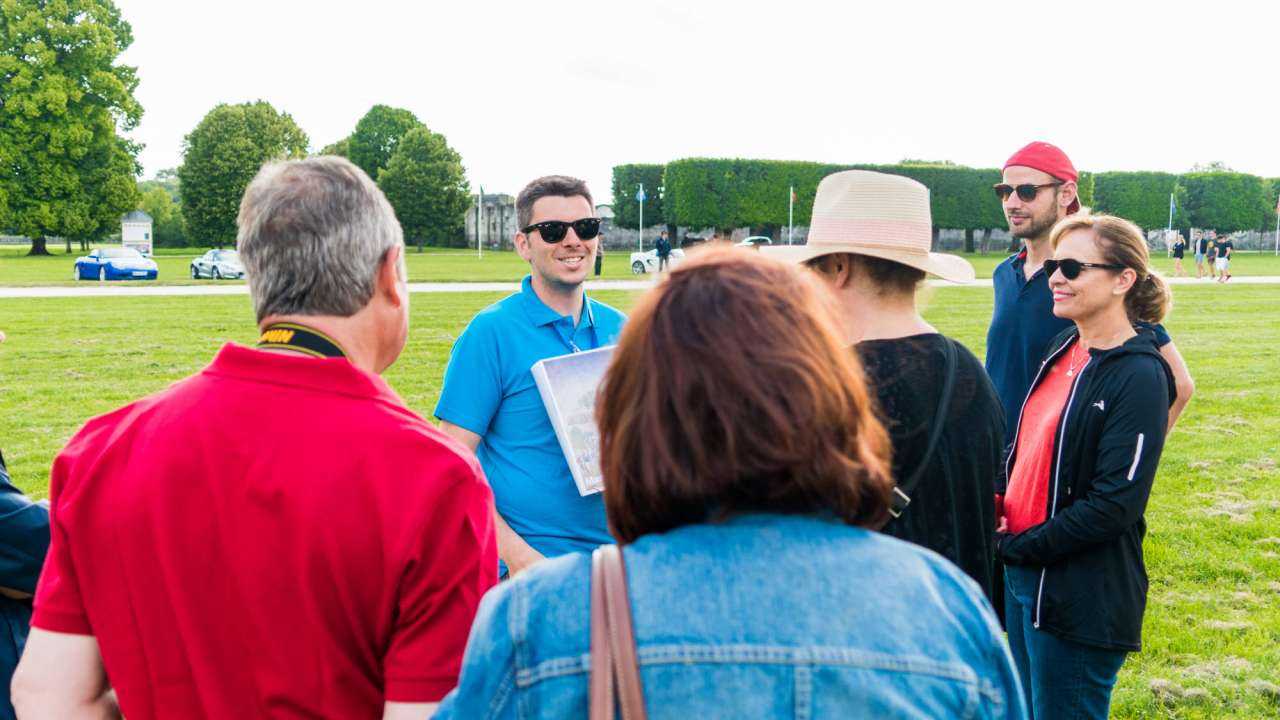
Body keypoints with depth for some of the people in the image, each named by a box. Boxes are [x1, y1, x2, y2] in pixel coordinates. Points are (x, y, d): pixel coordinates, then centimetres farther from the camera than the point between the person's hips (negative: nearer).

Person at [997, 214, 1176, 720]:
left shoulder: (1139, 375, -17)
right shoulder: (1065, 347, 7)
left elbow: (1115, 504, -20)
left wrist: (1016, 547, -14)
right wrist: (996, 505, -1)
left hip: (1082, 600, -8)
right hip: (1023, 581, 8)